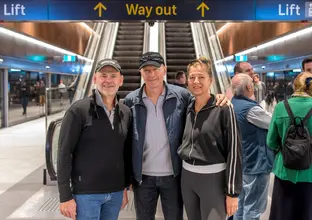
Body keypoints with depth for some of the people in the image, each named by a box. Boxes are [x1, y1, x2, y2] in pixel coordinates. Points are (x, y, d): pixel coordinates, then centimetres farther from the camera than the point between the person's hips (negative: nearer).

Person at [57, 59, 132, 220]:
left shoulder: (125, 113, 5)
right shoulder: (78, 110, -9)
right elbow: (64, 153, -10)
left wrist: (125, 187, 11)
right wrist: (65, 196, -12)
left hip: (116, 192, 5)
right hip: (86, 192, -4)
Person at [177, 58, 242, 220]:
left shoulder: (223, 108, -12)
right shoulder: (187, 109, 6)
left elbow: (234, 150, -13)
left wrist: (232, 192, -14)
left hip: (213, 178, -5)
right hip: (187, 176, 6)